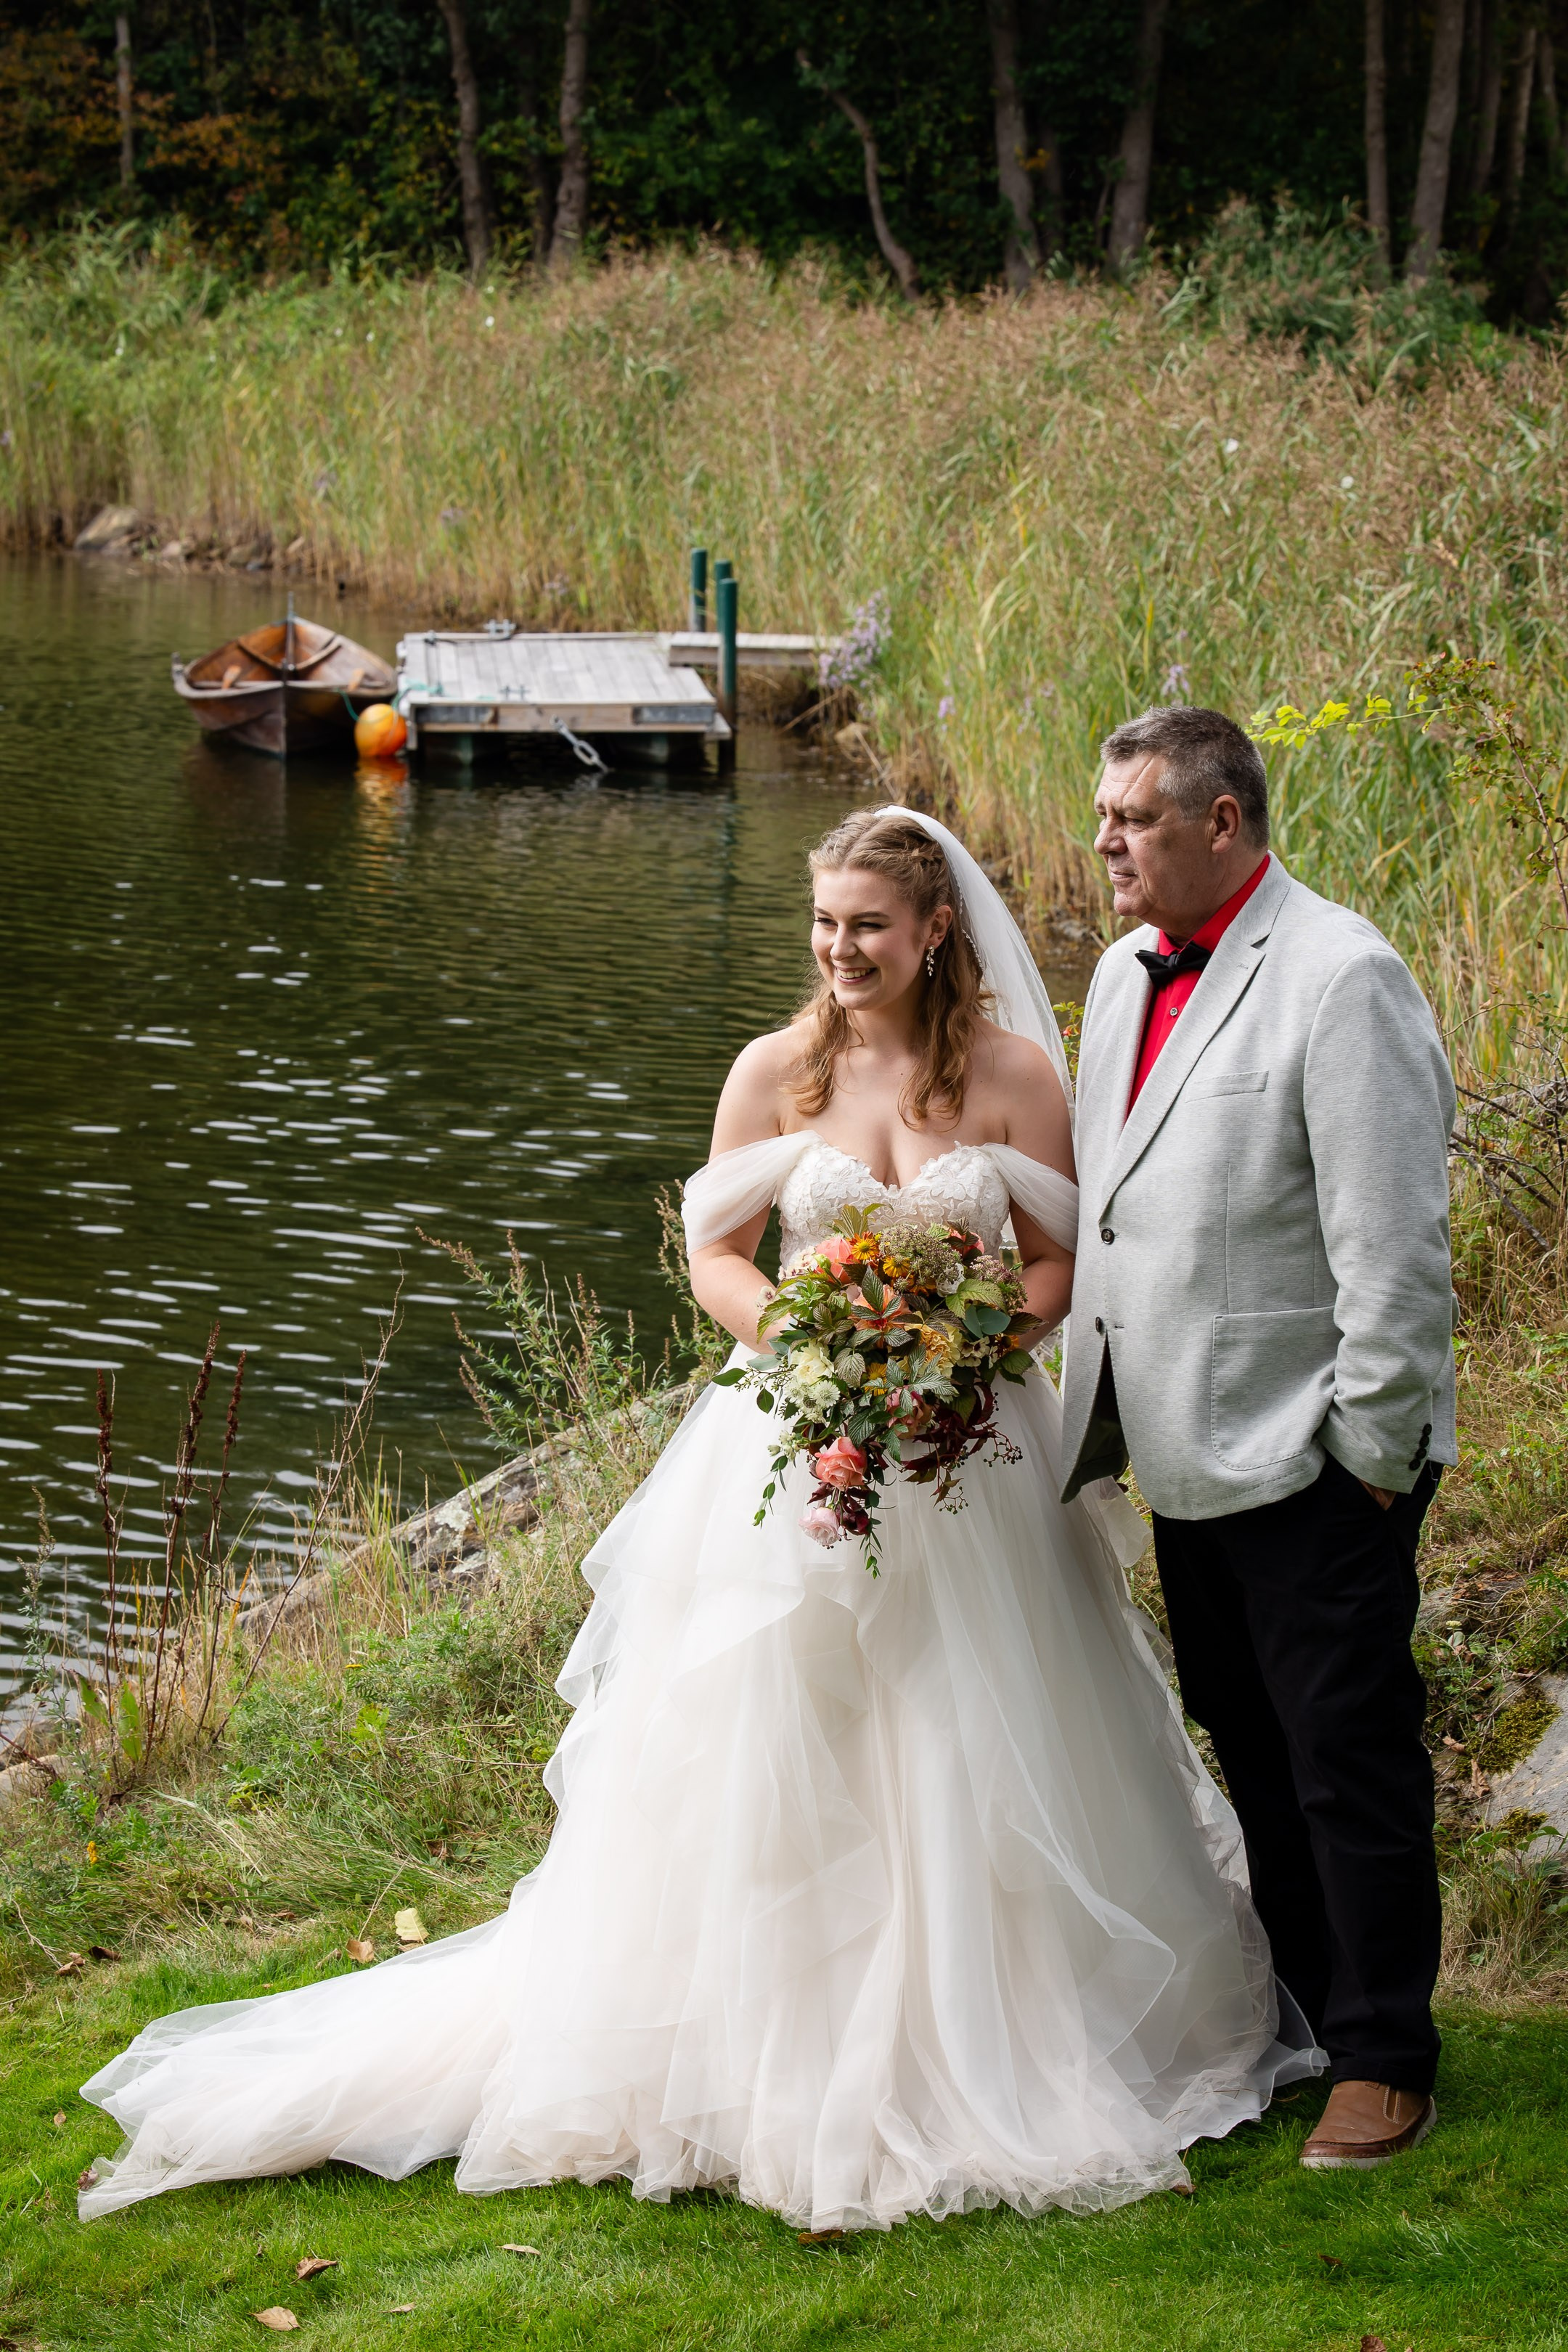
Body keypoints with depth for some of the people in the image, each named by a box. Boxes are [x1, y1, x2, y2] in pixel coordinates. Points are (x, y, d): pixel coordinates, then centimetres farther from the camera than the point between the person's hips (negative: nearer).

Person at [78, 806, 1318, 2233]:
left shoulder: (1017, 1075, -3)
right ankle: (786, 2051, 14)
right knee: (774, 1757, 3)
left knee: (972, 1760, 5)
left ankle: (979, 2049, 21)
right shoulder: (778, 1072, -1)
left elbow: (1057, 1263, 0)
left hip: (967, 1454, 0)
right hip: (799, 1445, 0)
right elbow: (717, 1254, 3)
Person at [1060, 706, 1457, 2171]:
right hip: (1186, 1452, 8)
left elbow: (1391, 1240, -17)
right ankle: (1300, 2010, 32)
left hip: (1312, 1457, -8)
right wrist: (1098, 1412, 15)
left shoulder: (1339, 979, -16)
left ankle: (1383, 2061, 12)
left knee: (1349, 1759, 1)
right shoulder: (1128, 973, 11)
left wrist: (1373, 1451, -17)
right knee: (1251, 1753, 18)